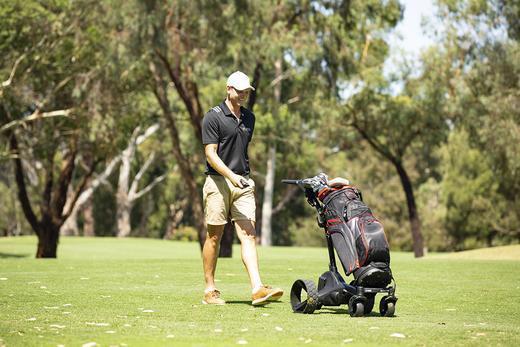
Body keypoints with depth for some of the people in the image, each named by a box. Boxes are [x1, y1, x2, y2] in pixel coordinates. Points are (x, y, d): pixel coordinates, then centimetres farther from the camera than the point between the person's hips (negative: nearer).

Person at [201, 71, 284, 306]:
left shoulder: (249, 118, 15)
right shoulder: (213, 117, -6)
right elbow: (210, 154, -12)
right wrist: (231, 176, -23)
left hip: (243, 183, 5)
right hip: (218, 182, -5)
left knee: (249, 234, -6)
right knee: (214, 236, 1)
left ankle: (258, 289, -16)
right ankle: (210, 290, 10)